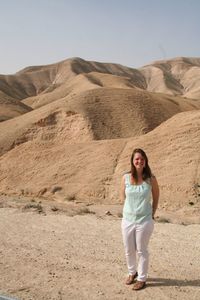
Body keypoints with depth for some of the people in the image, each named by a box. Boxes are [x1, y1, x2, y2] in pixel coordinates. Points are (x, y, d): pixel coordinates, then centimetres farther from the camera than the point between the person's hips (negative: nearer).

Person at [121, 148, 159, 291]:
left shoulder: (151, 179, -9)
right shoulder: (126, 178, -4)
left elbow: (156, 198, 4)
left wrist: (152, 214, 6)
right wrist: (131, 209, 5)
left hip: (144, 221, -3)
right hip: (127, 220, 3)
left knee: (142, 251, 9)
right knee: (129, 250, 16)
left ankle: (142, 278, 26)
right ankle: (132, 273, 40)